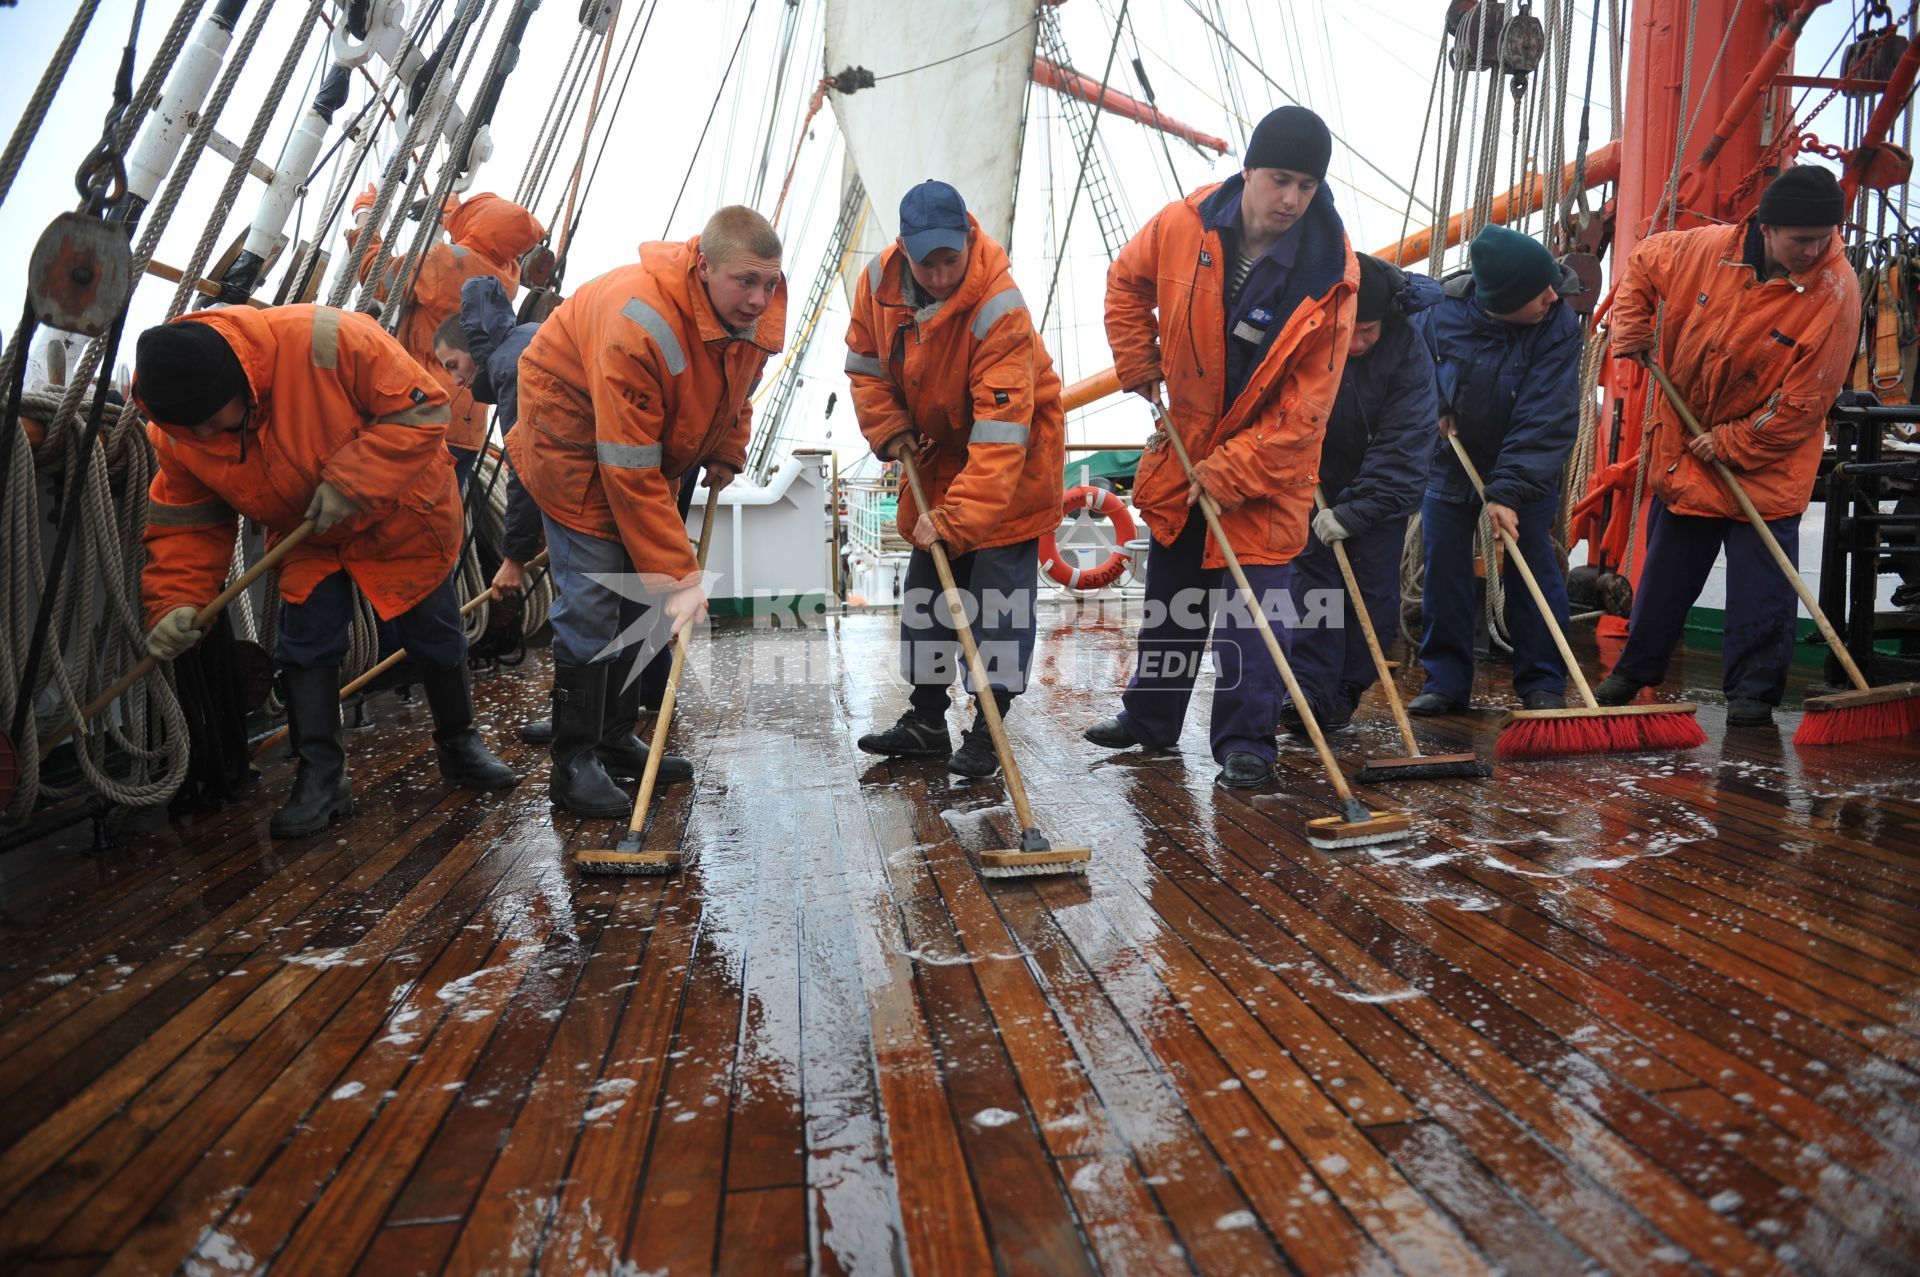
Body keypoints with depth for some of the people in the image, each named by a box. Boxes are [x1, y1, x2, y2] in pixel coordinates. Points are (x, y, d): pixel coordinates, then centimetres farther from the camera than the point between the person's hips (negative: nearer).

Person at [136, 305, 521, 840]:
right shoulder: (174, 432, -18)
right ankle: (321, 780, 10)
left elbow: (422, 409, -31)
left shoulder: (323, 340, -36)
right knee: (303, 649, -4)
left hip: (401, 517, -3)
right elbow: (185, 523, -9)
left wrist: (349, 483, -34)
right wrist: (175, 603, -24)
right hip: (306, 537, 3)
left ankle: (460, 746, 31)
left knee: (437, 638, 9)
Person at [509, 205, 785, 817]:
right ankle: (574, 761, -2)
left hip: (654, 440, 8)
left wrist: (725, 454, -2)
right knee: (591, 600, -14)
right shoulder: (639, 324, -37)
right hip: (574, 437, -8)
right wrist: (679, 577, -36)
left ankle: (616, 738, 22)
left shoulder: (756, 313, -14)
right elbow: (629, 472, -37)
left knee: (644, 597, 9)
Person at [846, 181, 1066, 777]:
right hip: (938, 451, 7)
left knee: (998, 588, -8)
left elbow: (1000, 432, -36)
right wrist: (892, 432, -8)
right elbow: (865, 365, 5)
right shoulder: (879, 281, -12)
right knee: (926, 582, 9)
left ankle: (987, 730, 3)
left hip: (1014, 456, -6)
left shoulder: (999, 308, -31)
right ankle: (926, 721, 20)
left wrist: (957, 514, -40)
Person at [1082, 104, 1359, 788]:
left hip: (1267, 460, -4)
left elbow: (1304, 407, -21)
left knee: (1251, 600, -7)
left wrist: (1229, 472, -23)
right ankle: (1149, 717, 33)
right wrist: (1141, 371, 0)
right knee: (1170, 591, 16)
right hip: (1182, 442, 4)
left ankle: (1245, 742, 7)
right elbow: (1126, 283, 7)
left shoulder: (1329, 275, -21)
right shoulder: (1182, 225, -14)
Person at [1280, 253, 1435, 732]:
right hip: (1317, 480, 1)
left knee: (1374, 588, -1)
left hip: (1383, 486, 0)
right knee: (1312, 573, -9)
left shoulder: (1407, 347, -22)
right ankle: (1309, 691, -9)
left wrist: (1356, 511, -29)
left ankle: (1344, 694, 10)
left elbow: (1404, 441, -24)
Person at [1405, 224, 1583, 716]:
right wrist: (1431, 403, -12)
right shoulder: (1437, 308, -20)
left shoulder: (1559, 326, -21)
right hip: (1450, 458, 1)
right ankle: (1445, 680, 9)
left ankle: (1543, 684, 7)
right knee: (1443, 567, 0)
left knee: (1532, 566, -3)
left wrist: (1508, 492, -32)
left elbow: (1546, 421, -25)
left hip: (1526, 468, -1)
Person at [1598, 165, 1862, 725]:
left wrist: (1731, 444, -17)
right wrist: (1633, 333, 2)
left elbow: (1803, 403, -19)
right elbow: (1642, 264, 12)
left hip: (1764, 466, -3)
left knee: (1761, 583, -3)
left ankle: (1752, 692, 10)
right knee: (1665, 570, 14)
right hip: (1682, 449, 4)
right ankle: (1633, 671, 28)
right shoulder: (1707, 248, -11)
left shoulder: (1836, 291, -19)